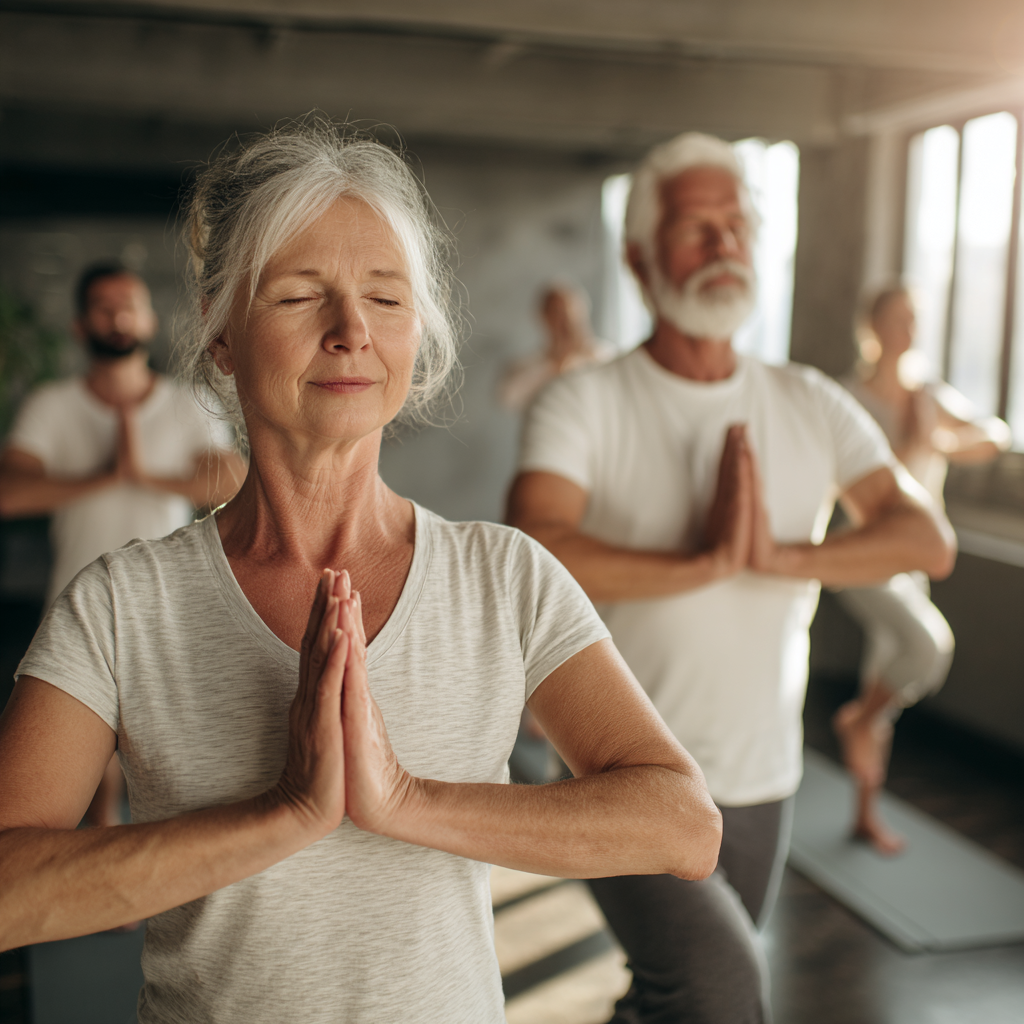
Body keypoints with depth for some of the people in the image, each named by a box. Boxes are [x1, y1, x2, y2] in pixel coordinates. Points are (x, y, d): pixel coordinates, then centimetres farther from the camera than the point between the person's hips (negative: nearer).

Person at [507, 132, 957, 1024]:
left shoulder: (812, 406, 4)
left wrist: (780, 556, -22)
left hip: (761, 781, 5)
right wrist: (706, 562, -23)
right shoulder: (586, 404, -10)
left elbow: (929, 541, -7)